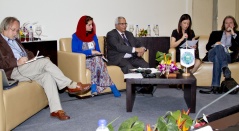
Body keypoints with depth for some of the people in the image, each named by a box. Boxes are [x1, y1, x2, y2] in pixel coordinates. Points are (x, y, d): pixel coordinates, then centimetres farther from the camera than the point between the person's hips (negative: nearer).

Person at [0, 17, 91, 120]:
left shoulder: (15, 40, 28)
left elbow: (27, 53, 29)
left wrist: (33, 59, 6)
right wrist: (17, 62, -21)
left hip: (26, 69, 8)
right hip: (13, 71, -8)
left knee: (47, 76, -21)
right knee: (45, 61, -23)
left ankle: (56, 110, -25)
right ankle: (71, 85, -15)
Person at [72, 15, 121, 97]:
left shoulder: (93, 35, 16)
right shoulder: (76, 36, 0)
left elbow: (97, 50, 15)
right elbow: (75, 51, -12)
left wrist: (100, 55, -10)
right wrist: (90, 52, -20)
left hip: (95, 59, 4)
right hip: (83, 60, -4)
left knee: (97, 60, -35)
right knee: (96, 60, -36)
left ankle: (94, 86, -33)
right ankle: (112, 86, -33)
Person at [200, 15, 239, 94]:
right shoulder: (215, 33, 27)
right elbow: (207, 47, 16)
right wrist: (215, 45, -6)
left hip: (229, 57, -1)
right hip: (212, 55, 1)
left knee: (217, 57, -38)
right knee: (219, 47, -35)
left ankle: (215, 86, -52)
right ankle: (225, 68, -58)